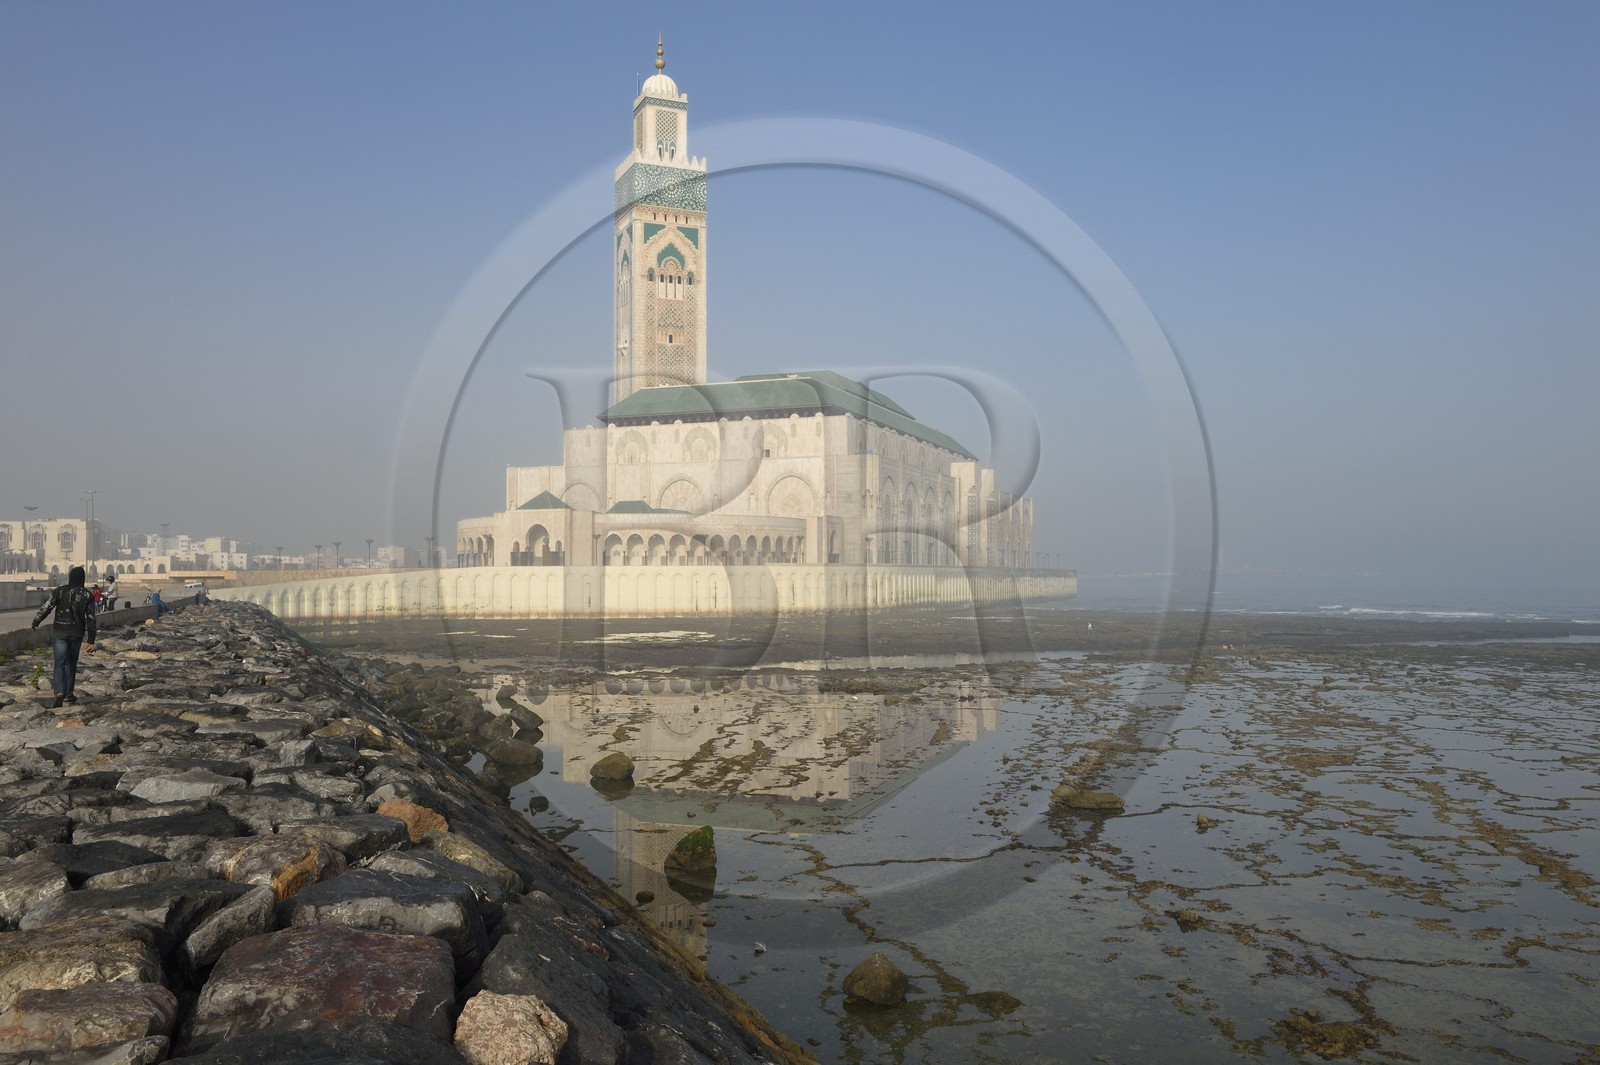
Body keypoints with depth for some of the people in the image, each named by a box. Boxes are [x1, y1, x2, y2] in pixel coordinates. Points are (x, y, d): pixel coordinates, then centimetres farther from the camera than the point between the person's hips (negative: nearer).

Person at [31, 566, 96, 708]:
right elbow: (91, 619, -3)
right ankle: (69, 694, 21)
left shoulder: (59, 591, -4)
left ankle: (60, 692, -22)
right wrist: (91, 640, 0)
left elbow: (46, 608, -7)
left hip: (60, 632, -1)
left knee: (60, 663, -3)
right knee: (71, 663, 16)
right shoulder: (87, 595, -1)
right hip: (77, 633, 1)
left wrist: (35, 622, 11)